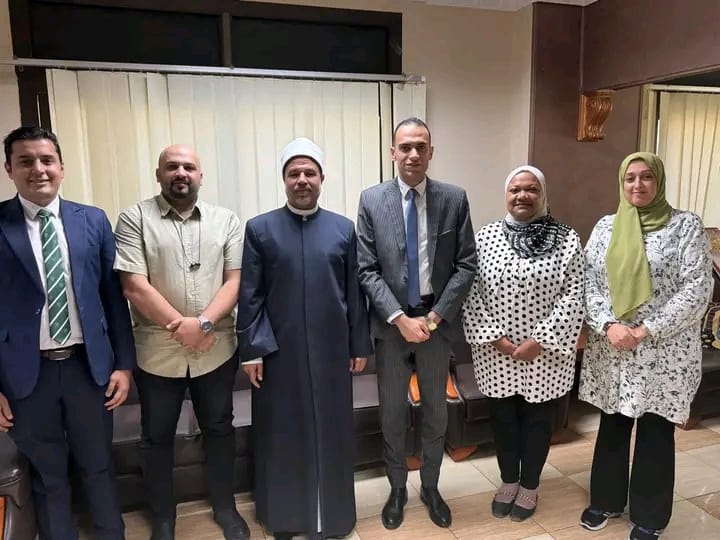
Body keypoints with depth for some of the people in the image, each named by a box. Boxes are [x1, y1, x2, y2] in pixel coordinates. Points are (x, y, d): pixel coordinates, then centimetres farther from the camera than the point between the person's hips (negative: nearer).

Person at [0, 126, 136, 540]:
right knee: (47, 476, 15)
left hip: (88, 364, 2)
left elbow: (114, 296, 3)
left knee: (99, 466, 17)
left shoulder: (93, 221, 1)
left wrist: (123, 363, 1)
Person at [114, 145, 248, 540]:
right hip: (157, 351, -1)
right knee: (157, 436, 14)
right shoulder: (135, 219, -3)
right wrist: (180, 325, -15)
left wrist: (203, 322, -17)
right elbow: (134, 286, -11)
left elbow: (235, 281, -3)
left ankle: (225, 506, 36)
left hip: (216, 349, 2)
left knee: (219, 429, 16)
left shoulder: (226, 220, 3)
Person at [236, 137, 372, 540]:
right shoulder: (260, 229, -1)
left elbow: (355, 293, 4)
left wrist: (360, 345, 5)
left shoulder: (344, 229, 3)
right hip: (278, 352, -1)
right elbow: (249, 296, -2)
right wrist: (251, 349, -6)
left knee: (330, 432, 12)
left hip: (331, 351, 1)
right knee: (282, 435, 12)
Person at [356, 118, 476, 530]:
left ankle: (431, 487, 38)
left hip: (438, 320, 1)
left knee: (436, 412, 16)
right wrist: (400, 318, -15)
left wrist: (434, 316, -11)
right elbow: (367, 271, -6)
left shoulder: (454, 199, -2)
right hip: (391, 322, 0)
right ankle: (397, 489, 35)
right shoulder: (372, 200, -4)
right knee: (393, 414, 13)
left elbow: (467, 266, -3)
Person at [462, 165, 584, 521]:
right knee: (502, 417, 14)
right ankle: (508, 481, 36)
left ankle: (529, 486, 33)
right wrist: (492, 336, -11)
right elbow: (472, 293, -3)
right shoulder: (485, 237, -1)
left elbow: (573, 296, -8)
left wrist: (541, 340, -15)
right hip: (495, 352, 1)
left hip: (545, 352, -1)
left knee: (538, 419, 13)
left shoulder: (566, 239, -5)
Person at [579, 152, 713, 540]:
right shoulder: (605, 227, 6)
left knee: (656, 433, 8)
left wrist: (646, 331, -17)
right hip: (610, 350, 3)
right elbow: (588, 281, 1)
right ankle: (605, 500, 34)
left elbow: (696, 289, -11)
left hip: (664, 353, -3)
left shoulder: (686, 225, -4)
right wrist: (608, 325, -14)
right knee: (612, 427, 15)